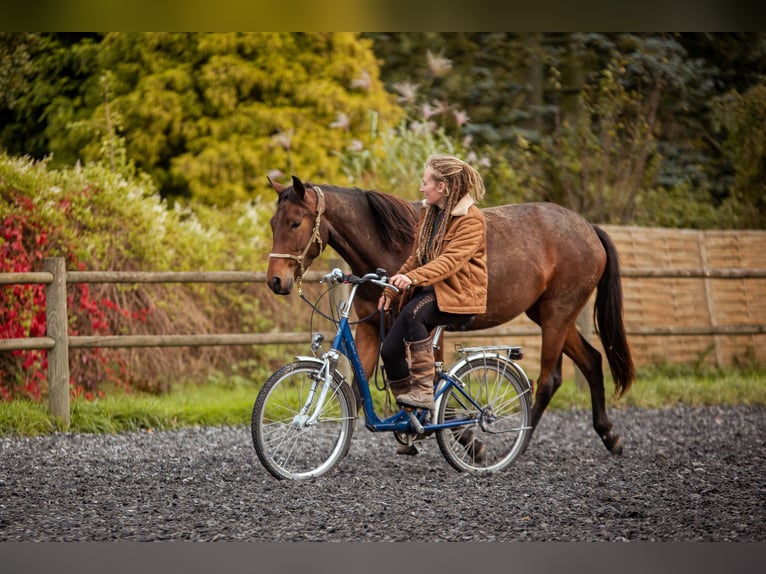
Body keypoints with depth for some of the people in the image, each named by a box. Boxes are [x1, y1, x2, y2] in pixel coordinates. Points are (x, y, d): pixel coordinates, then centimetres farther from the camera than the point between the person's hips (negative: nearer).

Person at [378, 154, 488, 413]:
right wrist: (391, 290, 9)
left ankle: (424, 391, -31)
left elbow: (451, 260, -26)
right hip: (429, 291, 8)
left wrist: (413, 277, -40)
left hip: (458, 295, -8)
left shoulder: (471, 220, -13)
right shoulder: (429, 213, 15)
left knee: (412, 314, -37)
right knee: (390, 351, -9)